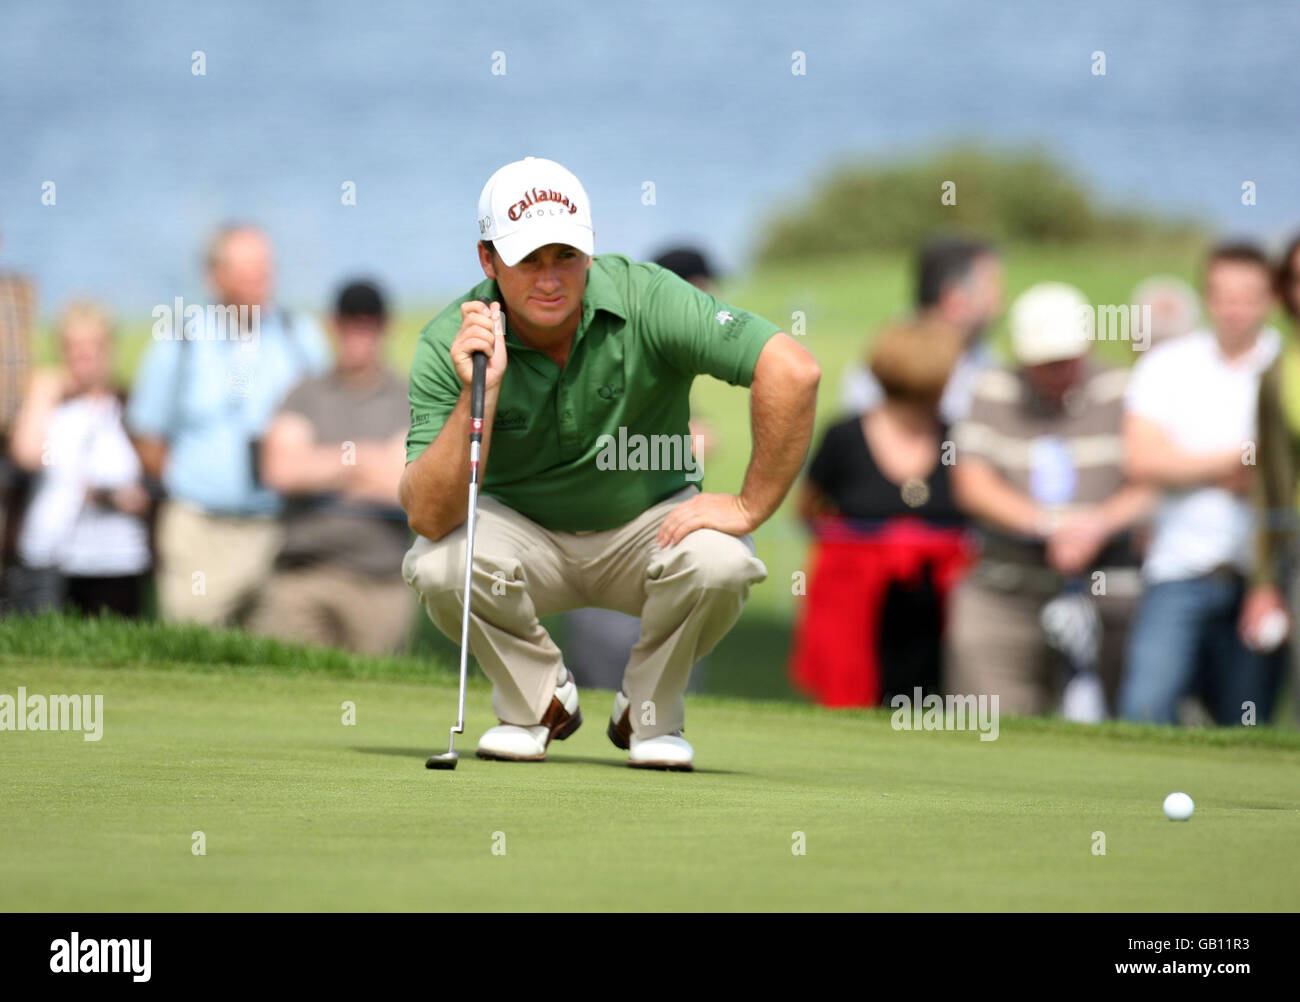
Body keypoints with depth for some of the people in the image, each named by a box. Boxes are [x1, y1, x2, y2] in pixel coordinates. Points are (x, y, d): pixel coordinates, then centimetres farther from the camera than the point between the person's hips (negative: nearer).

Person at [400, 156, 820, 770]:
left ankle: (649, 712, -1)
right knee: (440, 566, -31)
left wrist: (749, 506, -26)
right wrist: (478, 396, -38)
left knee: (718, 562, -33)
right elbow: (428, 516, -27)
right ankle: (536, 702, 1)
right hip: (523, 529, 1)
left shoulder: (646, 300, -24)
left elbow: (792, 371, -30)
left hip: (648, 524, -1)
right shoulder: (450, 344, -20)